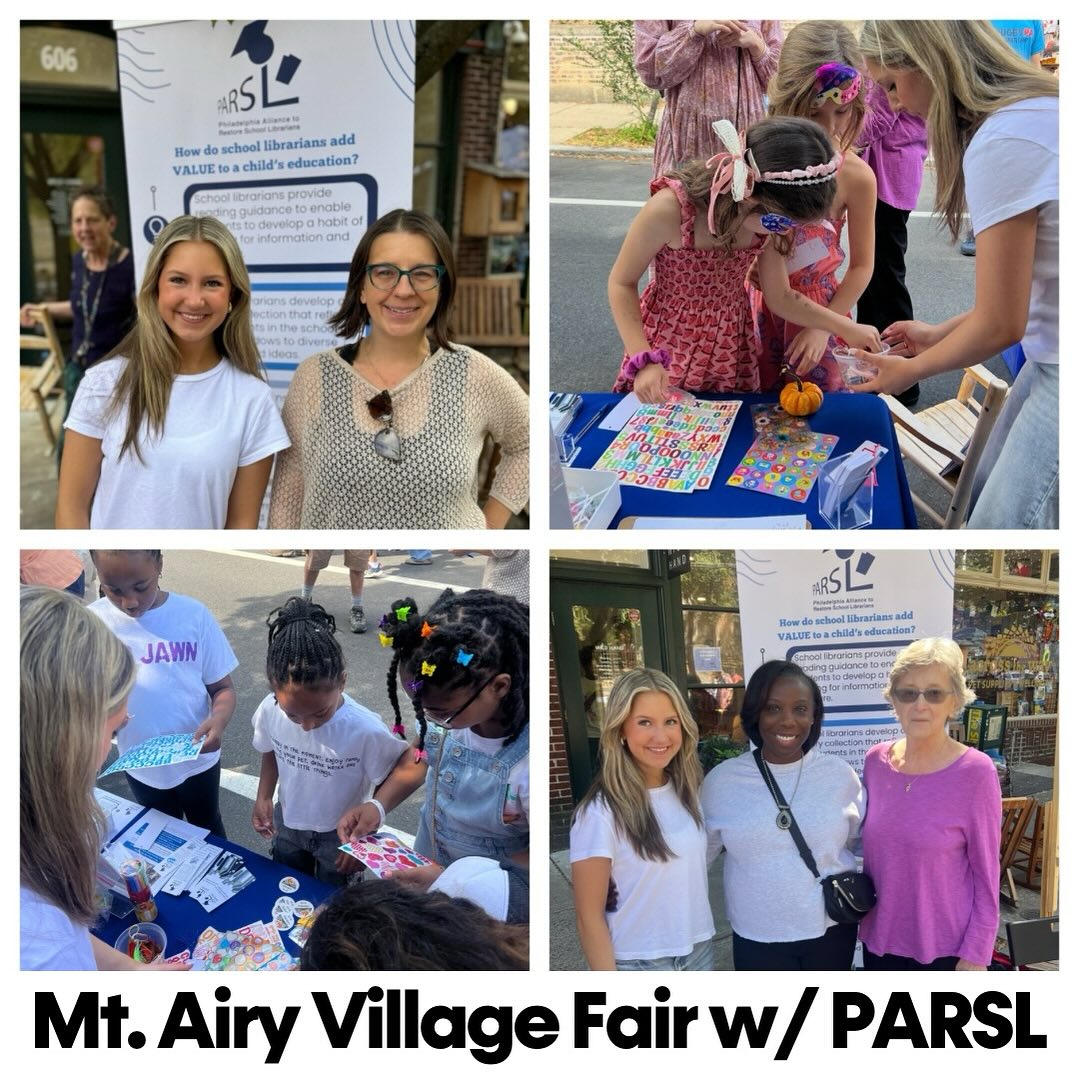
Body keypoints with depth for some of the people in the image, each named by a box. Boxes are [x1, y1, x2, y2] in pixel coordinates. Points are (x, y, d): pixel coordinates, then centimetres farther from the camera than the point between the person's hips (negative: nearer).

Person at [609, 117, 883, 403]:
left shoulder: (768, 217, -14)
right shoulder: (670, 209, -31)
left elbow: (780, 297, 0)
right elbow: (621, 283, -17)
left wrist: (845, 328, -8)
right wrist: (644, 360, -25)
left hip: (731, 349, 4)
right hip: (668, 346, -4)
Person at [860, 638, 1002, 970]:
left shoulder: (974, 771, -15)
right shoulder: (876, 760, -2)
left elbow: (987, 873, -11)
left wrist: (976, 953, -11)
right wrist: (858, 907, 9)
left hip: (945, 947, -4)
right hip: (879, 939, 4)